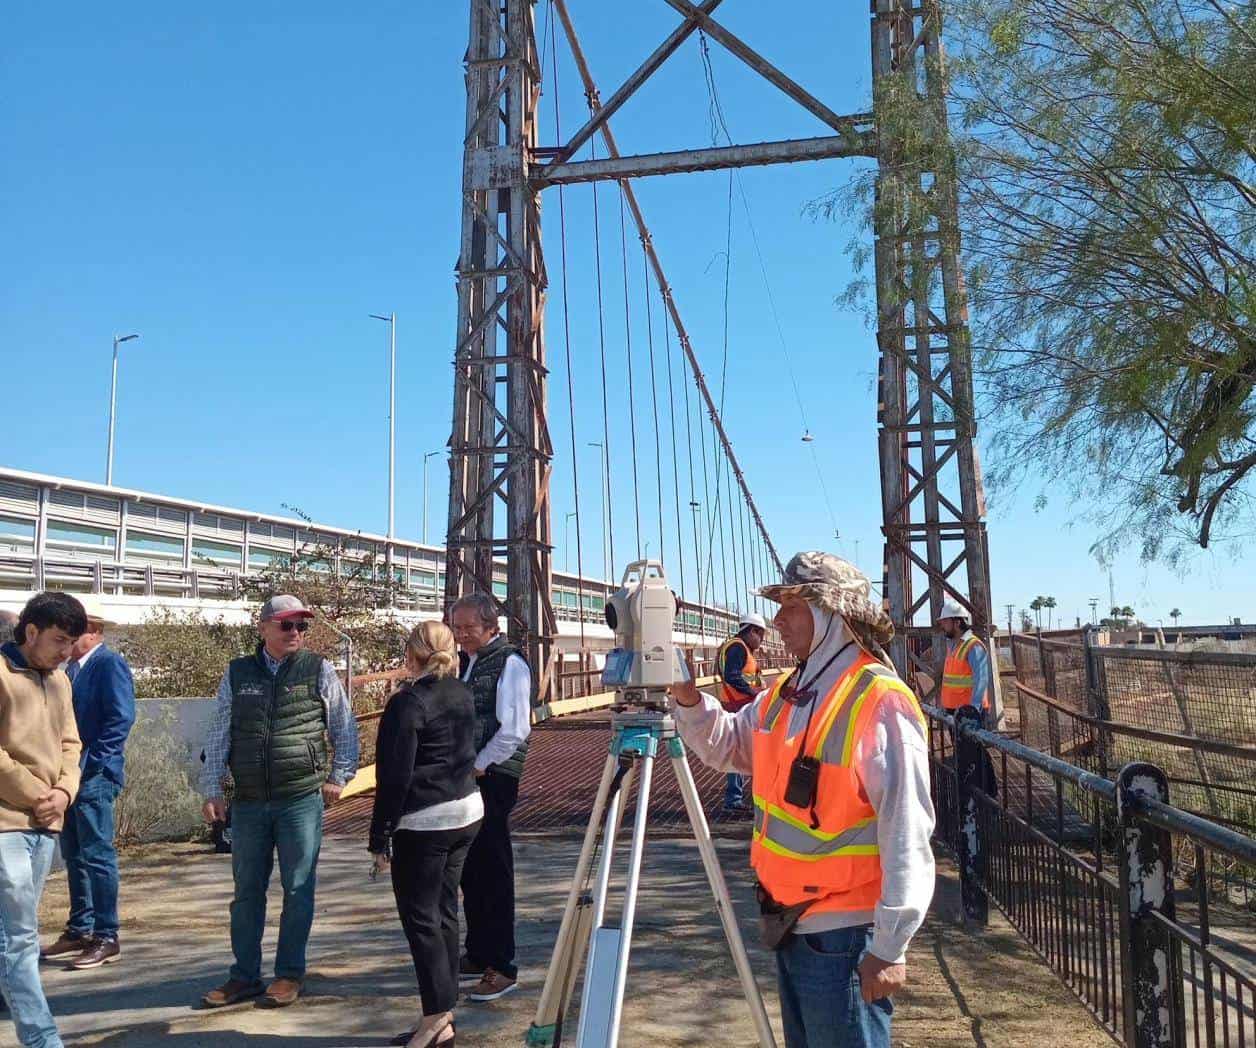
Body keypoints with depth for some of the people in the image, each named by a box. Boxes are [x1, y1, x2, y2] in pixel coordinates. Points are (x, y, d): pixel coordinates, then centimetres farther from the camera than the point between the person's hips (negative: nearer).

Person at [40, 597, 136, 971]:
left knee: (97, 856, -3)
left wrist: (88, 764, -18)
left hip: (95, 777, -8)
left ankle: (106, 938, 5)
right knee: (74, 856, 16)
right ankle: (79, 930, 27)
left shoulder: (110, 665, -11)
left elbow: (121, 719, -18)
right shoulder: (74, 667, 14)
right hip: (71, 775, 8)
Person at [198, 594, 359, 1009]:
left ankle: (289, 974, 18)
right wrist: (211, 791, 3)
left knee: (298, 890, 4)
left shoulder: (319, 670, -1)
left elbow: (345, 730, 7)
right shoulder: (237, 674, 5)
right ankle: (245, 975, 24)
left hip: (302, 799, -2)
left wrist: (338, 777, 4)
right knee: (246, 890, 11)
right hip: (248, 802, 3)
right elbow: (218, 737, 7)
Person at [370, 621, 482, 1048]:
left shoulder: (407, 702, -15)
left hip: (424, 823, -8)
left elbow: (395, 777, -15)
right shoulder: (463, 695, 7)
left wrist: (380, 839, -9)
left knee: (420, 918, 0)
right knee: (444, 912, 13)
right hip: (468, 812, 8)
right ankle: (443, 1013, 19)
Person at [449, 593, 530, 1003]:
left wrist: (479, 767, -12)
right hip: (461, 778, 8)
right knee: (470, 871, 14)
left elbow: (514, 728, -16)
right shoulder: (460, 663, 15)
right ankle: (477, 955, 26)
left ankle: (500, 966, 4)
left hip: (493, 778, -8)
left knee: (493, 872, -3)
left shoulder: (509, 663, -10)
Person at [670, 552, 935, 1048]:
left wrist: (890, 948, -20)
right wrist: (688, 700, -1)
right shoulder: (784, 693, 6)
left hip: (843, 935, -8)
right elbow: (727, 745, 19)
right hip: (789, 924, 9)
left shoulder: (881, 704, -21)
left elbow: (906, 835, -22)